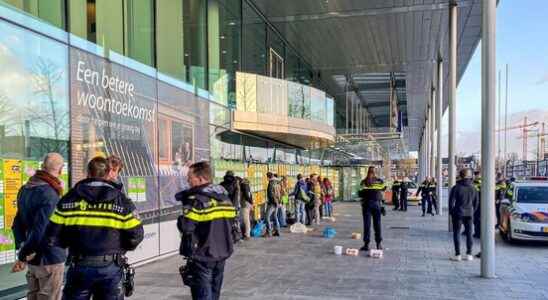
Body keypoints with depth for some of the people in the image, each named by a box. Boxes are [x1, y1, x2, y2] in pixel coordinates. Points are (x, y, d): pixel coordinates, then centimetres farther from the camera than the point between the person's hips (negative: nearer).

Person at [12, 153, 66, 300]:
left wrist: (22, 248, 5)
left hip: (33, 259, 8)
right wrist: (22, 257, -14)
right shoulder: (49, 194, -22)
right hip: (50, 260, -8)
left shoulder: (25, 189, 6)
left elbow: (17, 223, 11)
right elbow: (40, 229, -25)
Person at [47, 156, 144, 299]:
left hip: (79, 266, 1)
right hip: (110, 267, -1)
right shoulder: (121, 200, -4)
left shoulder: (69, 198, 0)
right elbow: (135, 236, -5)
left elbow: (53, 236, -2)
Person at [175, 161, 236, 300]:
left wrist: (180, 220, -3)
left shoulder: (196, 199, -19)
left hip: (202, 255, -7)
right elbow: (230, 221, 12)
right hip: (222, 252, 7)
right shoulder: (224, 196, 6)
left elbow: (185, 226, -23)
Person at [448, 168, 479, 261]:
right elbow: (476, 202, 9)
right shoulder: (473, 188, 3)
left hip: (458, 213, -4)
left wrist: (451, 212, 3)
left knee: (457, 233, 2)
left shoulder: (456, 187, -10)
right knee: (469, 233, 10)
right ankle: (469, 254, 12)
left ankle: (457, 255, 0)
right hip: (469, 214, 4)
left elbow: (451, 201, -9)